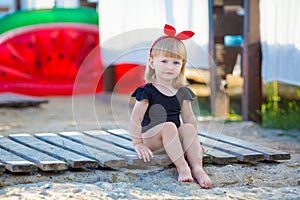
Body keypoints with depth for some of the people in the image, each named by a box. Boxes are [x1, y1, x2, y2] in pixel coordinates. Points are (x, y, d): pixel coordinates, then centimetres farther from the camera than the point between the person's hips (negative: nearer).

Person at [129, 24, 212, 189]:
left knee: (188, 128, -24)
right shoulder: (147, 91, -8)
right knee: (169, 126, -32)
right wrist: (138, 144, -18)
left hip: (174, 138, 5)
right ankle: (182, 167, -36)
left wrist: (194, 142, 9)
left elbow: (188, 117, 14)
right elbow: (136, 118, -13)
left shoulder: (182, 92, 9)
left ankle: (197, 168, -33)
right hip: (150, 137, -4)